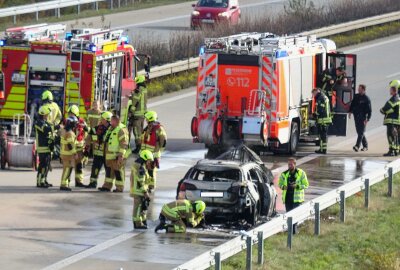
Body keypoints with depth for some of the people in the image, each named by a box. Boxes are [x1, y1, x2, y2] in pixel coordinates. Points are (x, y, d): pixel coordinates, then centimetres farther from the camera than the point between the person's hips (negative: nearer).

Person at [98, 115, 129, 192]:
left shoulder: (121, 130, -15)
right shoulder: (111, 129, 16)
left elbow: (123, 144, -20)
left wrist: (121, 155, -23)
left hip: (117, 156, -10)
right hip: (110, 156, 10)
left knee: (118, 171, -3)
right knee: (109, 170, 14)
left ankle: (119, 188, 3)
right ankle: (107, 186, 20)